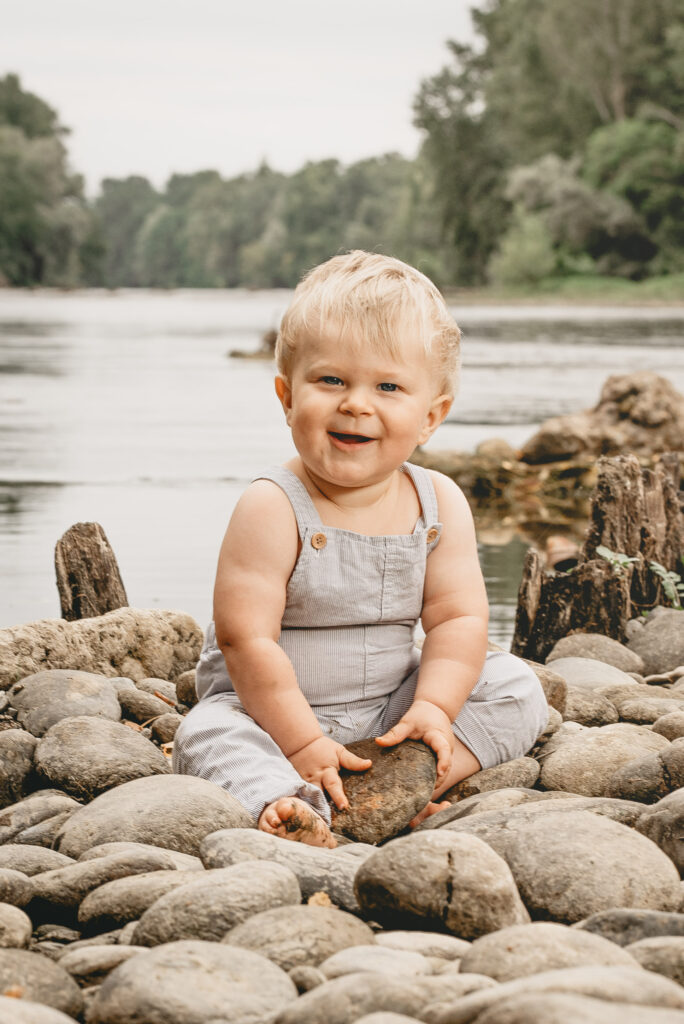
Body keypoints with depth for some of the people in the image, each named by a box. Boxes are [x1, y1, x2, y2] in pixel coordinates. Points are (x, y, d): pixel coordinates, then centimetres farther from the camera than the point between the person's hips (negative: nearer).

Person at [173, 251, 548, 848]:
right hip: (272, 708, -5)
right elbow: (247, 640, -22)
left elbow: (458, 618, -3)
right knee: (211, 737, -32)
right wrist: (302, 742, -25)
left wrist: (433, 708, -20)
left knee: (516, 689, -8)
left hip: (390, 705, 5)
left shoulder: (441, 505, -4)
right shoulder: (272, 509, -20)